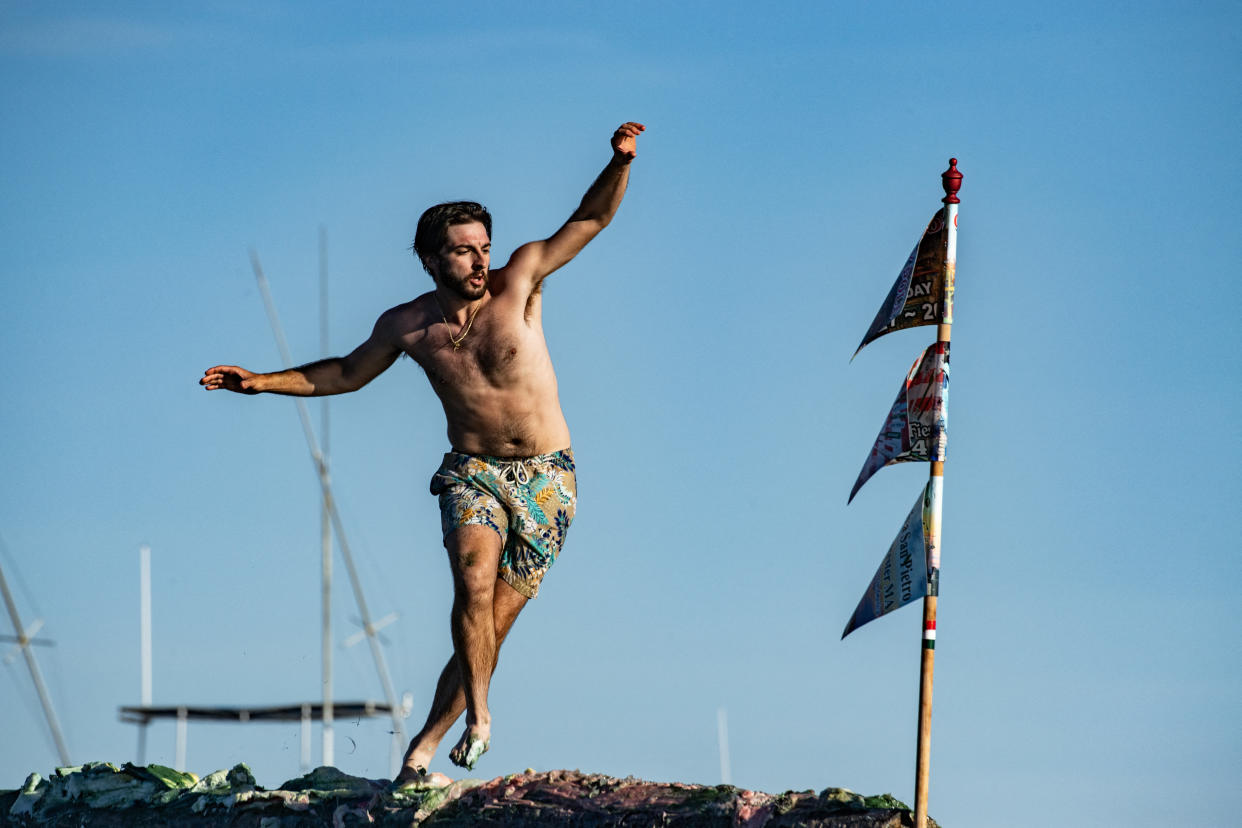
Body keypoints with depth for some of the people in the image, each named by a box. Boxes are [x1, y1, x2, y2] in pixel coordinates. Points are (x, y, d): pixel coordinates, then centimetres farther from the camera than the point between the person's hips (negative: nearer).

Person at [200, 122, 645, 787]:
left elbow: (591, 219, -6)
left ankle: (419, 754, 4)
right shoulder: (408, 326, 1)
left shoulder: (519, 282, -5)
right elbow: (347, 372, 19)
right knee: (474, 578, -30)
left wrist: (620, 163, -24)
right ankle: (478, 715, -22)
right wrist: (263, 382, 13)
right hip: (473, 473, 1)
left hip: (546, 480, -1)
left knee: (493, 624, -3)